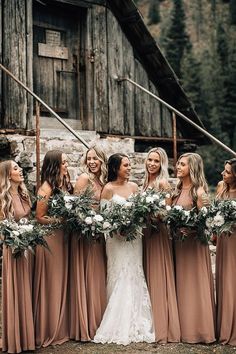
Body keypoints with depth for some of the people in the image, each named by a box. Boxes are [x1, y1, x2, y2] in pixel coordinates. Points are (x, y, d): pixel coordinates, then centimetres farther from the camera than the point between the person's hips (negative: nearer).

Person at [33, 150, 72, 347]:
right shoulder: (46, 188, -14)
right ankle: (50, 330, 14)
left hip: (63, 237, 7)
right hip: (49, 237, -7)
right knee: (52, 283, 1)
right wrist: (61, 220, -20)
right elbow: (39, 218, -12)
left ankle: (61, 327, 27)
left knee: (63, 281, 14)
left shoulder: (65, 184, 7)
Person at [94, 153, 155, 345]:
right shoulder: (108, 189, -5)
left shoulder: (134, 186, 8)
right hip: (116, 237, -4)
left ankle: (136, 324, 15)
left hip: (134, 237, 5)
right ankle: (119, 327, 6)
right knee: (119, 278, -3)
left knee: (135, 277, 6)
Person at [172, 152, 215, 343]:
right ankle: (184, 326, 21)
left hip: (193, 241, -7)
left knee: (194, 284, 0)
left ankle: (198, 329, 11)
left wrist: (189, 230, -28)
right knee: (181, 284, 11)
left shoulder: (199, 191, -11)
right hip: (178, 241, 7)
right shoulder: (178, 189, 11)